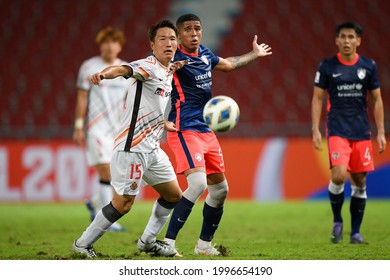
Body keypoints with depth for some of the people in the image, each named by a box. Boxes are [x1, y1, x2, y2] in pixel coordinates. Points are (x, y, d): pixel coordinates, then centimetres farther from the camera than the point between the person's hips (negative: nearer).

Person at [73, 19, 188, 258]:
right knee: (123, 204, -9)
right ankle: (83, 243, 6)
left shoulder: (168, 72, 13)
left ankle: (148, 241, 30)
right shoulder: (149, 66, -14)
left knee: (174, 195, 16)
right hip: (132, 147, -9)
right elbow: (124, 70, -37)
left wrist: (163, 124, 33)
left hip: (152, 147, 9)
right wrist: (104, 74, -56)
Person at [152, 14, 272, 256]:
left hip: (206, 130, 9)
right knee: (198, 183, -25)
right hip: (184, 130, -9)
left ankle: (204, 244, 28)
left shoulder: (204, 53, 11)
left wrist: (255, 54, 46)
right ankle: (168, 242, -21)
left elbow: (228, 64, 32)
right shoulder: (176, 58, -13)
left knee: (220, 188, 12)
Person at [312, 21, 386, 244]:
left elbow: (377, 100, 9)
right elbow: (318, 99, 3)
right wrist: (316, 130, -5)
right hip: (337, 131, -2)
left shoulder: (368, 66, 4)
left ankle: (356, 232, 15)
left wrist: (381, 132, 3)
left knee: (360, 182, 4)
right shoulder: (327, 66, 0)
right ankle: (337, 221, 4)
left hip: (362, 132, 2)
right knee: (339, 176, -19)